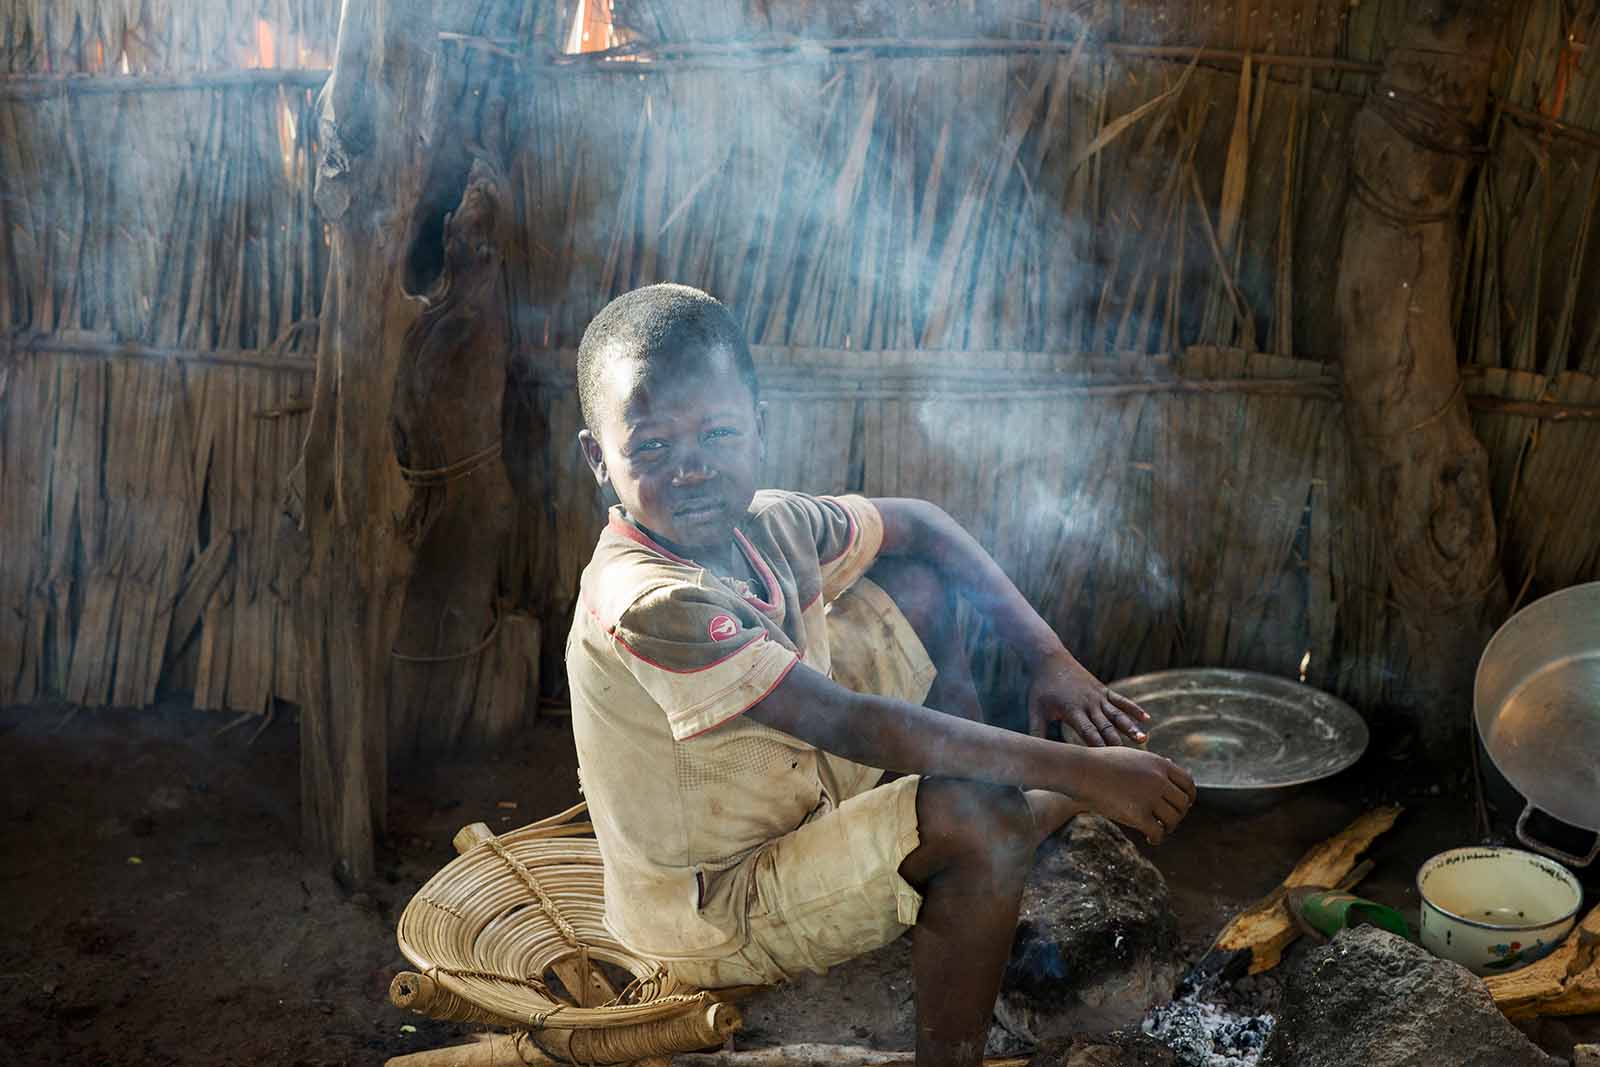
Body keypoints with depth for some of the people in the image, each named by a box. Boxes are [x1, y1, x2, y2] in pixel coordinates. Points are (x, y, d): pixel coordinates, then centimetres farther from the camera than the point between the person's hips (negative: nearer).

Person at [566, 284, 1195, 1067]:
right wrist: (1077, 773, -32)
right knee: (975, 820, -30)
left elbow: (916, 523, 8)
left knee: (916, 586, 7)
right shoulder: (645, 604, -32)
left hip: (791, 793, 8)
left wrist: (1047, 654, -1)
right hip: (718, 917, -8)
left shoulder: (764, 525, -8)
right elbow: (852, 725, -35)